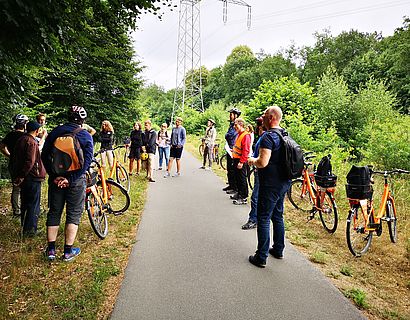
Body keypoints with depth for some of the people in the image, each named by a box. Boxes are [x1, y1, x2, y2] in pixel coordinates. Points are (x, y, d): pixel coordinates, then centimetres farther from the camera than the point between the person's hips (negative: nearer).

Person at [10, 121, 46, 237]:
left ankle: (24, 227, 28)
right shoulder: (31, 142, -17)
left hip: (23, 178, 9)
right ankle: (30, 230, 5)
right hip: (32, 177, -9)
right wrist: (21, 177, -16)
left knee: (25, 204, 18)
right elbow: (30, 162, -25)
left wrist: (16, 175, 22)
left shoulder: (20, 140, 11)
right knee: (33, 205, 0)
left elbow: (13, 158, 19)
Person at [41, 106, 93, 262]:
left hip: (56, 178, 3)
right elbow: (87, 161, -15)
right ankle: (68, 251, 13)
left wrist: (54, 176, -4)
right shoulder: (86, 136, -6)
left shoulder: (55, 132, 2)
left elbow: (44, 156, -1)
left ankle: (51, 249, 20)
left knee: (54, 213, 14)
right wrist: (71, 179, -14)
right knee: (74, 214, 7)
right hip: (76, 181, -3)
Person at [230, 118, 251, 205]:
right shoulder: (239, 134, 13)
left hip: (241, 161, -9)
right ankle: (239, 193, 32)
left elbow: (246, 150, -23)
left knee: (242, 179, -2)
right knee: (237, 178, 18)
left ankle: (244, 198, 6)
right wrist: (233, 150, 12)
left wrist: (241, 162, -24)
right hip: (236, 159, 9)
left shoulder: (246, 135, -18)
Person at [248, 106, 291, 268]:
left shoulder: (268, 136, -19)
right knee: (278, 216, 20)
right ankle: (278, 250, 33)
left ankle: (261, 257, 8)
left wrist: (252, 161, -8)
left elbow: (263, 162, -28)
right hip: (283, 183, 9)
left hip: (270, 185, -9)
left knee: (263, 219, 0)